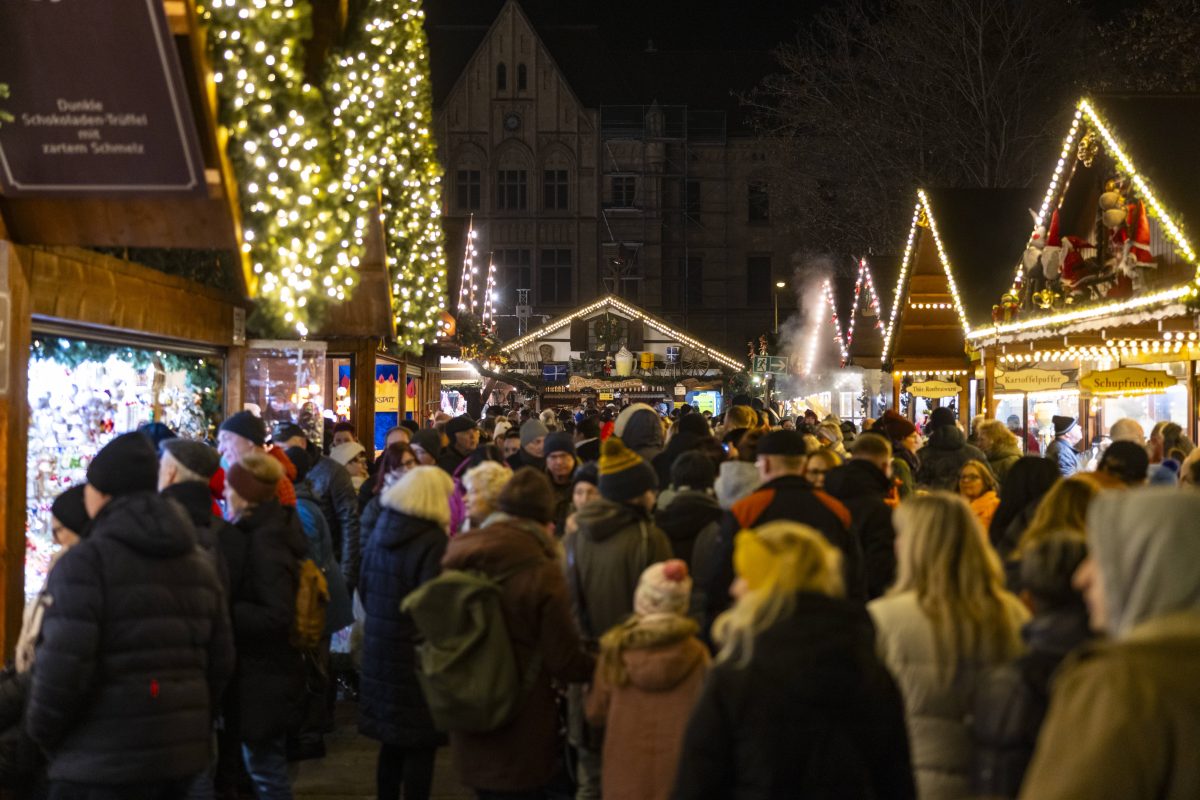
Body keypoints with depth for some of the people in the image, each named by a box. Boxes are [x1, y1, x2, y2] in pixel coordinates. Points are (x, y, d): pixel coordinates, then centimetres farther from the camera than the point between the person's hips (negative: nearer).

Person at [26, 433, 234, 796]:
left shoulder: (85, 562, -11)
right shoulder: (199, 563, 11)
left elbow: (64, 666, -19)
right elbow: (220, 662, 11)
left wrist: (41, 733, -3)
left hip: (100, 768, -7)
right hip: (183, 759, 7)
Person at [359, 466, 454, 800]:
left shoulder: (380, 532, 5)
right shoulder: (433, 542, -17)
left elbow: (365, 589, 15)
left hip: (380, 648, 7)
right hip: (417, 653, -7)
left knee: (392, 742, 17)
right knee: (420, 746, 3)